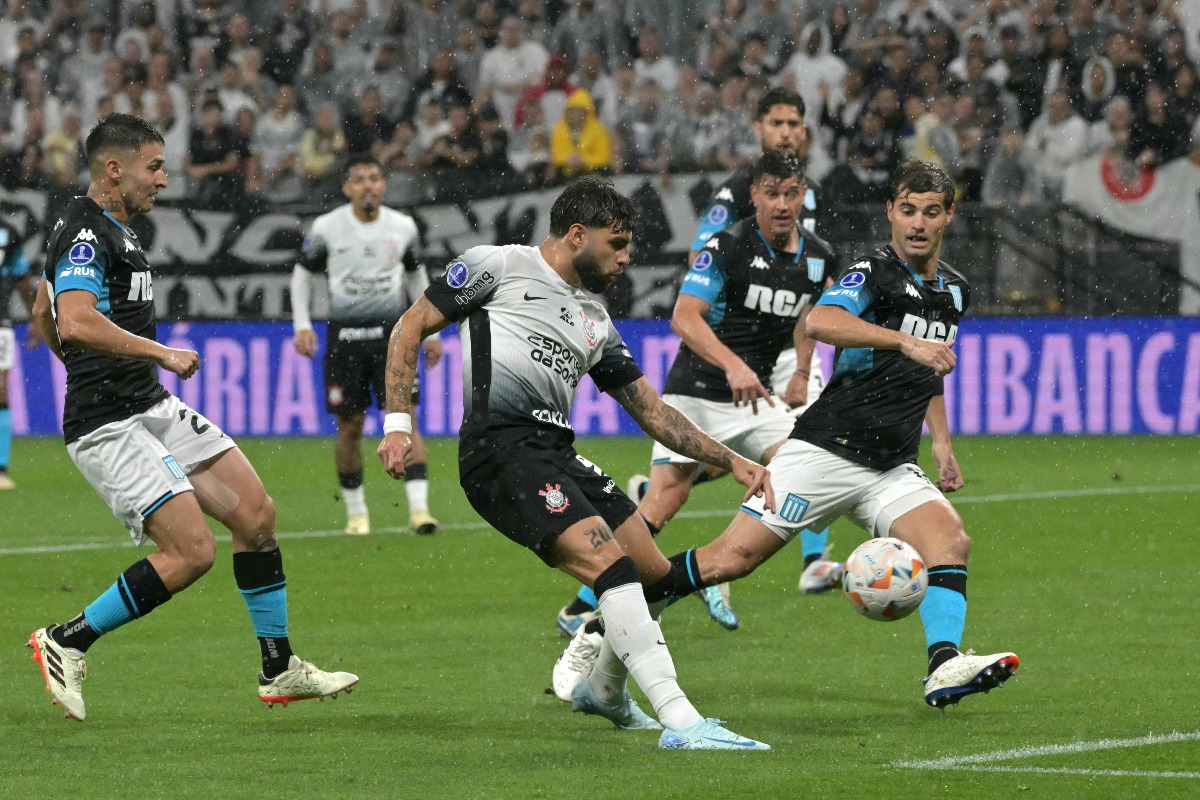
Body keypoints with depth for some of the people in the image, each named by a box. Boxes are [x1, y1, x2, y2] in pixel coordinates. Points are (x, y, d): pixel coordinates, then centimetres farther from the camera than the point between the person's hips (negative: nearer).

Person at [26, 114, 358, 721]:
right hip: (110, 427, -10)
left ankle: (279, 671, 13)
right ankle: (68, 643, -2)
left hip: (153, 409, 10)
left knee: (255, 511, 5)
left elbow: (44, 316, 30)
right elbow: (76, 322, -34)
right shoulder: (86, 233, -16)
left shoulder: (107, 229, 17)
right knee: (192, 551, -16)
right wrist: (160, 353, -26)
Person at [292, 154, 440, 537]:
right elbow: (303, 272, 10)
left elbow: (416, 275, 17)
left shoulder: (403, 227, 2)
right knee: (350, 426, 2)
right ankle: (356, 512, 17)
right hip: (344, 334, 0)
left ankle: (419, 508, -18)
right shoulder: (326, 227, -2)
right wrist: (302, 325, 0)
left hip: (390, 332, 0)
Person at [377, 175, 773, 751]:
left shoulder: (596, 322, 25)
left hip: (558, 454, 8)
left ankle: (603, 692, 37)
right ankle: (682, 724, -28)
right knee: (611, 564, -22)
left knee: (657, 579, 7)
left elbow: (652, 412, 26)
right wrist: (398, 423, -7)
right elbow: (410, 329, 4)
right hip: (501, 449, -8)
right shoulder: (499, 267, 5)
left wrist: (730, 461, 17)